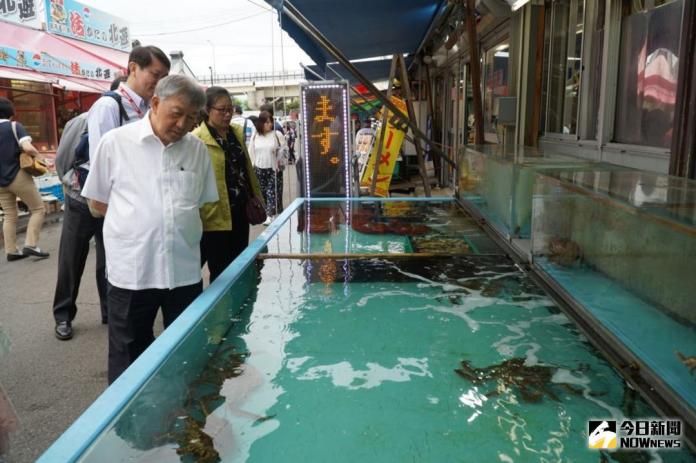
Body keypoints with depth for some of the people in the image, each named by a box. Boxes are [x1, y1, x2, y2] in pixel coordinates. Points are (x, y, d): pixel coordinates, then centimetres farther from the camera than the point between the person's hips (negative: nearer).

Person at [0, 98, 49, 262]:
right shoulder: (14, 126, -8)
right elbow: (28, 148, -23)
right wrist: (37, 155, -4)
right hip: (17, 176, -5)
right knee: (38, 209, 6)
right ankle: (30, 245, -5)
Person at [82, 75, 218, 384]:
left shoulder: (197, 149, 5)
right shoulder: (115, 142, -3)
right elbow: (97, 204, 4)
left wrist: (174, 221, 4)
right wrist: (139, 220, 2)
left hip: (185, 271, 3)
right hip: (130, 271, -2)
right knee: (128, 363, 11)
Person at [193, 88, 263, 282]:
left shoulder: (237, 132, 10)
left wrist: (257, 200, 16)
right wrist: (203, 211, -16)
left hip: (240, 212, 7)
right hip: (217, 216, -7)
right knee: (221, 273, 5)